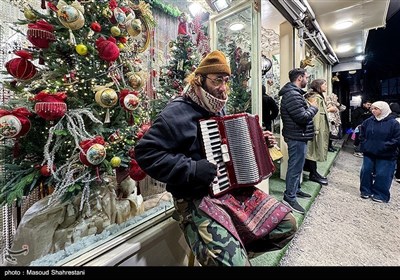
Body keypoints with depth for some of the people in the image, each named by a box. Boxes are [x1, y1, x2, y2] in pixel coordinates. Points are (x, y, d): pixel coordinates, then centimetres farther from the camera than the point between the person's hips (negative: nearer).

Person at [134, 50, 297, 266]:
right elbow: (145, 153, -21)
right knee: (232, 261, -23)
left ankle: (239, 249, 23)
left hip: (234, 189, 8)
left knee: (287, 224, 7)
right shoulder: (179, 111, -15)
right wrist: (194, 170, -26)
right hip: (197, 200, -7)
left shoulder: (217, 109, 12)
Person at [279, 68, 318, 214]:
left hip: (298, 136, 11)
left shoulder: (294, 93, 16)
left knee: (297, 166, 21)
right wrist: (313, 107, -8)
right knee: (295, 167, -3)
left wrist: (309, 107, 6)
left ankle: (296, 189, 36)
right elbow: (302, 117, -24)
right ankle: (289, 197, 9)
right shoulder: (292, 94, -20)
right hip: (297, 137, -11)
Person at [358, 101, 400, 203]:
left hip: (386, 156, -3)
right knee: (365, 171, 6)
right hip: (369, 153, 4)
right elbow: (362, 135, 15)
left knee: (382, 175, 2)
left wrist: (384, 146, -16)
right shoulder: (368, 121, 4)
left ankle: (380, 195, 18)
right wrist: (364, 145, 4)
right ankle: (366, 191, 22)